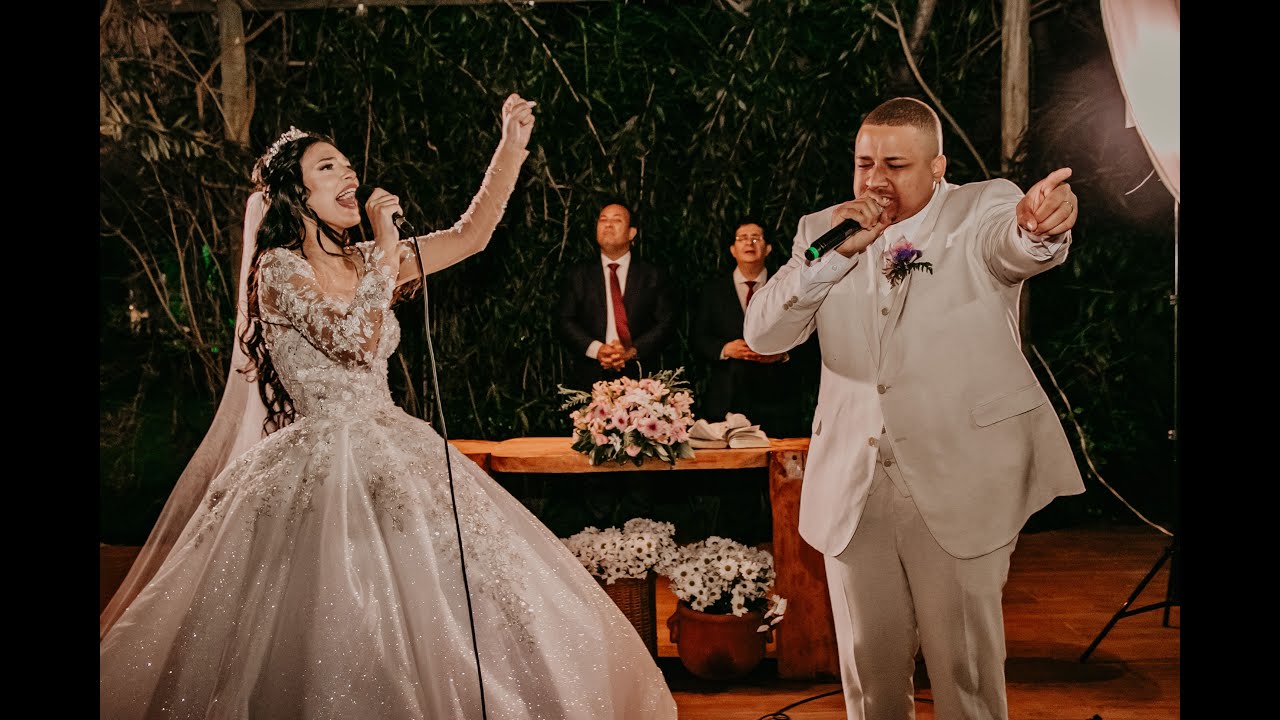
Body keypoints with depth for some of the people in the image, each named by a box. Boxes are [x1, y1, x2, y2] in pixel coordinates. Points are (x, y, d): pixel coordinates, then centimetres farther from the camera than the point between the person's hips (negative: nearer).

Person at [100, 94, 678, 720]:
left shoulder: (365, 261, 12)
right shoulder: (277, 268, -8)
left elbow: (471, 233, 10)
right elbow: (355, 343, -22)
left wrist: (512, 146, 2)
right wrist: (386, 243, -15)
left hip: (395, 452, 7)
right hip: (320, 465, -7)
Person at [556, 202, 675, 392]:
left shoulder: (652, 275, 8)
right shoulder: (578, 275, 10)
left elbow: (665, 322, 2)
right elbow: (564, 321, 4)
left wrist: (633, 351, -12)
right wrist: (595, 349, -13)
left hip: (640, 376, 0)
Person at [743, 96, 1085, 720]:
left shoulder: (982, 208, 0)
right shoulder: (824, 231, 8)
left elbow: (1013, 245, -24)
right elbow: (762, 334, -1)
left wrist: (1040, 225, -49)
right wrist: (834, 253, -13)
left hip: (958, 485, -3)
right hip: (853, 491, 3)